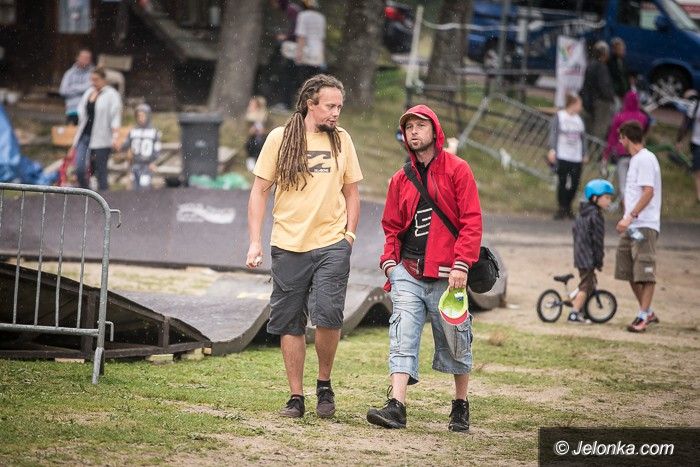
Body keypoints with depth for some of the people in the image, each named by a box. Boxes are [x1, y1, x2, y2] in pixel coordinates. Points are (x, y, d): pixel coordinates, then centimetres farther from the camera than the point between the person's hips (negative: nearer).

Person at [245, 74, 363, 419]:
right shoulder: (280, 138, 1)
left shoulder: (341, 140, 8)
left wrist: (349, 233, 4)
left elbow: (351, 191, 17)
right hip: (288, 245, 0)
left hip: (332, 244, 0)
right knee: (290, 324, 4)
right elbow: (260, 190, 4)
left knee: (328, 315, -15)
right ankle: (296, 397, 15)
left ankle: (324, 384, 7)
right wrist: (255, 242, -2)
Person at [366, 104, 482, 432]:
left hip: (446, 275, -3)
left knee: (454, 341, 5)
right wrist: (389, 260, 1)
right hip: (407, 272, 3)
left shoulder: (457, 170, 1)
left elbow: (472, 221, -5)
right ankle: (396, 406, -19)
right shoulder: (401, 179, 14)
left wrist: (461, 264, -15)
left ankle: (461, 406, 21)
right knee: (403, 337, -10)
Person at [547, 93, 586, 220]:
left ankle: (568, 207, 17)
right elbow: (553, 133, -9)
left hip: (576, 157, 5)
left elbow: (583, 137, 16)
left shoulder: (578, 119, 12)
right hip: (562, 156, -5)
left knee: (575, 183, 2)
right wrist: (552, 150, -20)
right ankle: (562, 208, 6)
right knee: (562, 182, -4)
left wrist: (584, 154, 14)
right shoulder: (559, 117, -3)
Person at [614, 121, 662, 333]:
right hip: (631, 226, 10)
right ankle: (648, 312, 20)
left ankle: (643, 316, -8)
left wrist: (631, 216, -25)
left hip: (645, 225, -10)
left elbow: (648, 192, -21)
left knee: (645, 271, -8)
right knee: (629, 271, 11)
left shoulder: (645, 159, -12)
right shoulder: (635, 159, 18)